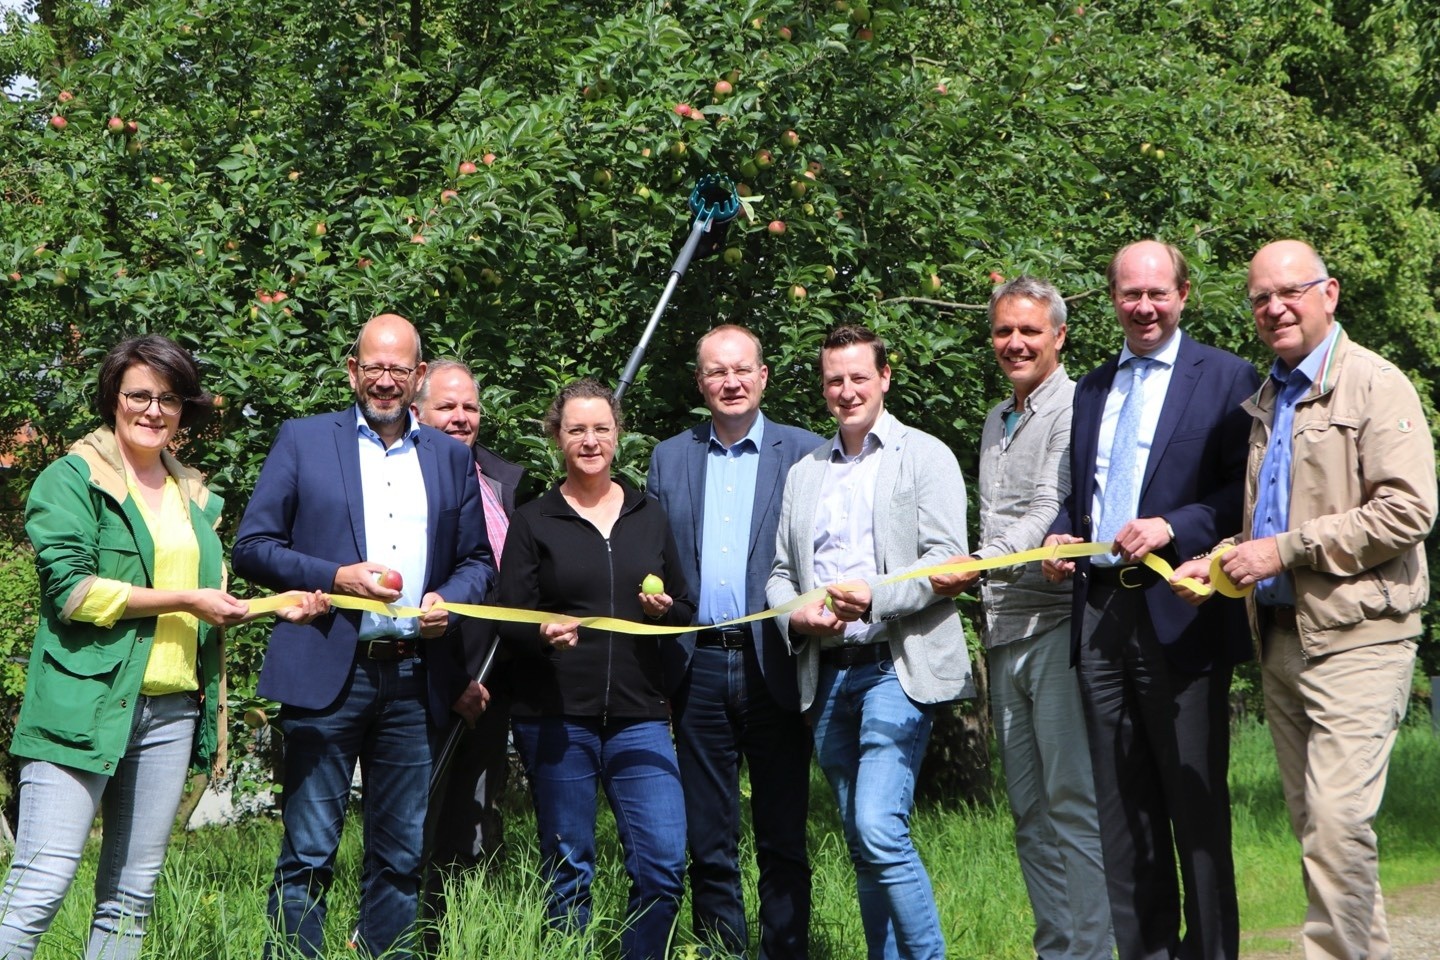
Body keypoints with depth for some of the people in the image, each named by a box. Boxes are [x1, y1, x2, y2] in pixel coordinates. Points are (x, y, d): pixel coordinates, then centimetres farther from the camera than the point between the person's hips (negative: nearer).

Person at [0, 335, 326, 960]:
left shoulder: (196, 498, 20)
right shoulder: (72, 480, -1)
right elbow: (71, 588, -12)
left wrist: (276, 606, 8)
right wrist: (184, 600, -11)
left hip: (172, 710, 7)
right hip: (85, 703, -7)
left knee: (131, 894, 9)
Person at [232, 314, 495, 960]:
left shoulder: (450, 457, 14)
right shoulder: (303, 441, 5)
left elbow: (478, 561, 17)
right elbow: (253, 547, 1)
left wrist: (449, 598, -4)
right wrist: (336, 578, -13)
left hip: (414, 682, 3)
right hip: (328, 674, -3)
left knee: (402, 855, 8)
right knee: (309, 852, -3)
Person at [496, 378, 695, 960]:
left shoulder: (649, 517, 13)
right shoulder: (532, 522, 6)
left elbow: (686, 608, 18)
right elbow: (510, 620, 1)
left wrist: (666, 608, -5)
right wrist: (545, 633, -20)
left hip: (638, 713, 2)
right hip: (556, 715, -2)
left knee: (663, 861, -8)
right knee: (568, 870, 3)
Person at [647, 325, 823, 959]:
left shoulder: (805, 454, 4)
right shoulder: (668, 459, 13)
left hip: (773, 664, -3)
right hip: (698, 666, 3)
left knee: (782, 837, 2)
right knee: (708, 841, 7)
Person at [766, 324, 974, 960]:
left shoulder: (925, 455, 3)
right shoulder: (804, 473, 20)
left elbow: (948, 560, -6)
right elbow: (779, 573, 18)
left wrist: (874, 595, -21)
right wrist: (796, 615, -4)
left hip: (896, 664, -6)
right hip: (827, 674, 6)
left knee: (879, 826, -18)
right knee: (862, 843, 8)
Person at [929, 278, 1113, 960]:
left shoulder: (1073, 409, -7)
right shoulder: (995, 421, 21)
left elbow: (1053, 512, -17)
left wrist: (980, 567, -26)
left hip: (1057, 624, -8)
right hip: (1005, 632, 9)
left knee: (1073, 802, -8)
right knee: (1029, 810, 9)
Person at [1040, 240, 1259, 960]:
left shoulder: (1225, 379, 0)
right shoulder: (1091, 389, 18)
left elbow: (1247, 489, -7)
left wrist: (1173, 527, -19)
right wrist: (1060, 535, 4)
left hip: (1179, 618, -6)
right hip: (1101, 615, 6)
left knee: (1196, 805, 0)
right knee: (1122, 809, 9)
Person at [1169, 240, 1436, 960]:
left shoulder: (1374, 385, -6)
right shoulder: (1261, 401, 17)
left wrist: (1285, 549, -16)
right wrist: (1217, 562, 5)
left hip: (1354, 637, -8)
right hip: (1279, 637, 8)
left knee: (1338, 822, -14)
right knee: (1311, 825, 10)